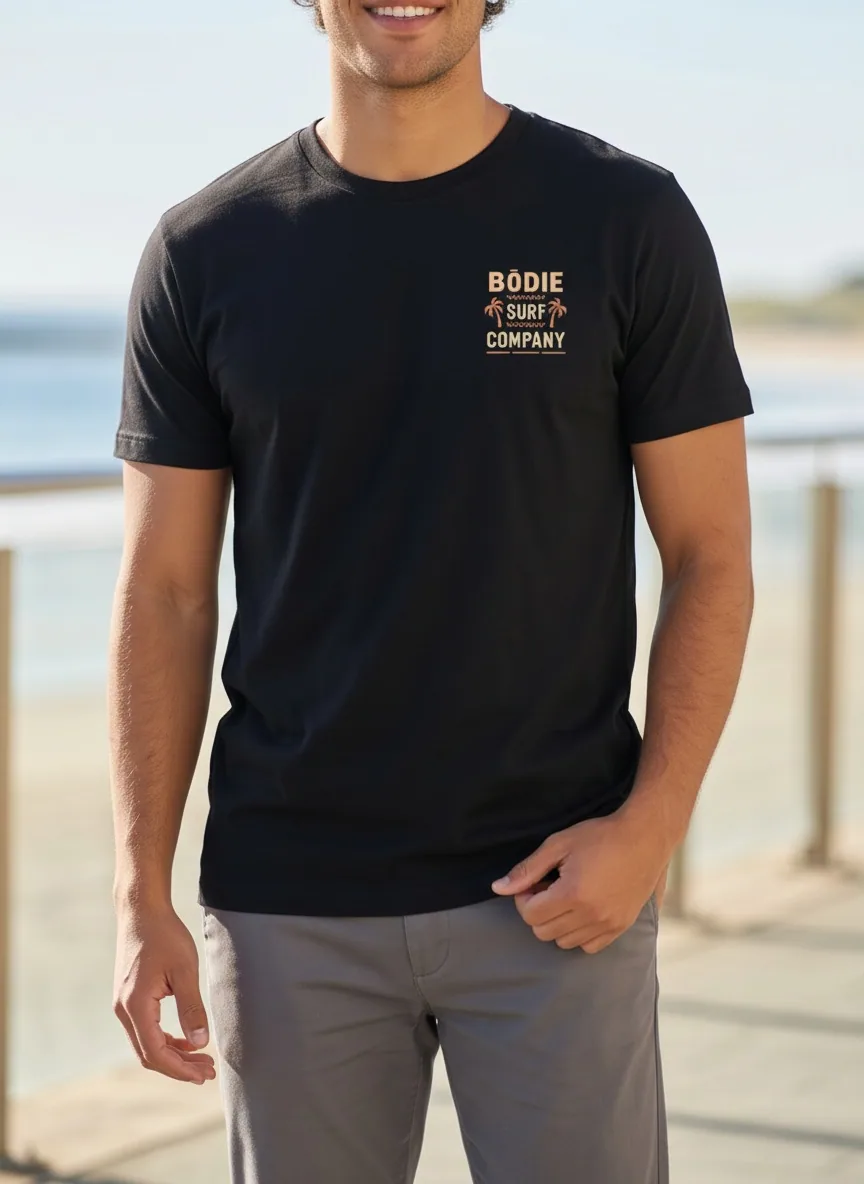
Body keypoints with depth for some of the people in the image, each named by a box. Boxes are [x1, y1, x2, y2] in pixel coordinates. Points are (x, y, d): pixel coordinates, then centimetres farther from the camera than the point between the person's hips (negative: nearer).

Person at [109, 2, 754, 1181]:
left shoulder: (629, 218, -1)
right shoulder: (206, 253, 3)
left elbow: (711, 557, 1)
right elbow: (165, 594, 4)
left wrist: (650, 826, -12)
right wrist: (141, 898, -3)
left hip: (555, 892, -1)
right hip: (292, 907, 1)